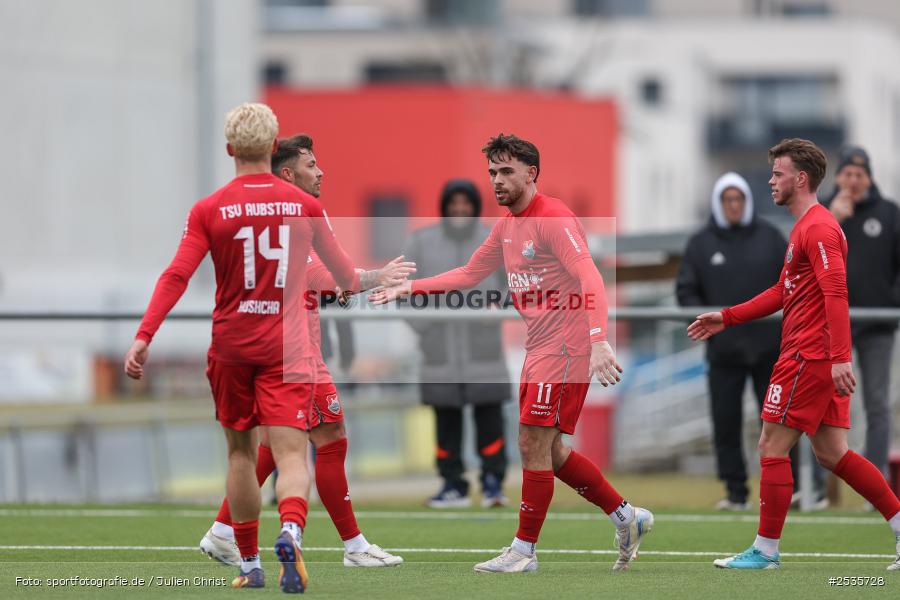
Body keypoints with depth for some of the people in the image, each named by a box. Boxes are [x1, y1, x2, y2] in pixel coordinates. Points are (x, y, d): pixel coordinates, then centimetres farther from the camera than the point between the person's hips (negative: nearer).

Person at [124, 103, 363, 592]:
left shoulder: (209, 210, -4)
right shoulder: (305, 205, 1)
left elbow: (176, 276, -13)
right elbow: (343, 269, 14)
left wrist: (143, 338, -13)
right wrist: (356, 286, 37)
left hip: (231, 346, 1)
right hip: (286, 348, -1)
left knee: (240, 451, 15)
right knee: (290, 454, -6)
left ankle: (249, 564, 19)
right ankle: (291, 530, -36)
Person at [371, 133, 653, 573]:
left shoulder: (553, 219, -16)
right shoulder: (507, 226, 13)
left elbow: (589, 279, -26)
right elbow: (469, 274, 24)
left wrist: (598, 340, -38)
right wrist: (409, 287, 17)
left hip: (564, 348, -10)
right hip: (539, 349, 10)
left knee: (534, 443, -8)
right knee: (547, 450, 12)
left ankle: (524, 550, 0)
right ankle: (626, 516, 23)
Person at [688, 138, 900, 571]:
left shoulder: (818, 228, -14)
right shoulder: (805, 227, 20)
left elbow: (836, 294, -23)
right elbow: (783, 292, 27)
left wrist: (840, 357, -30)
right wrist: (726, 318, 25)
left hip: (809, 357, -10)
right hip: (823, 359, 10)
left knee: (772, 446, -4)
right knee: (831, 453, 9)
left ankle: (765, 550, 1)